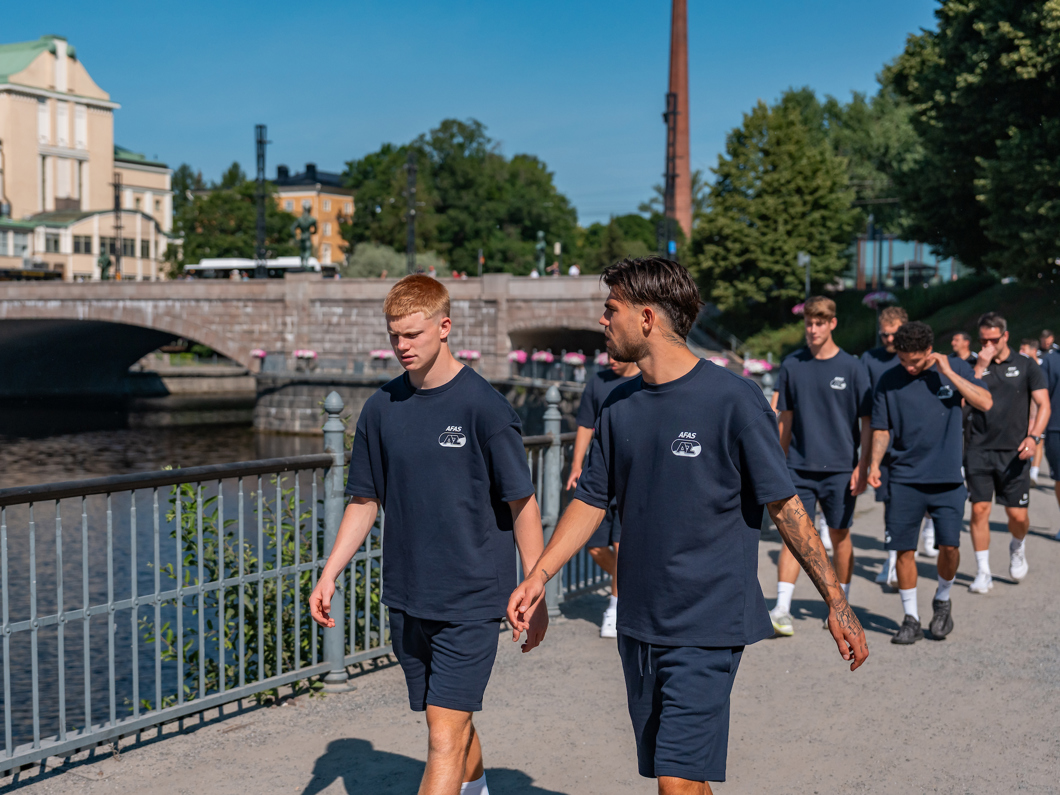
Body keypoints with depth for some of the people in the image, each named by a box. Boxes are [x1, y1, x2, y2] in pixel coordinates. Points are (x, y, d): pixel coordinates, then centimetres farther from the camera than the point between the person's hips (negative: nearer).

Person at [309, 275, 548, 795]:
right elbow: (365, 501, 13)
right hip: (406, 597, 5)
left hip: (471, 600, -5)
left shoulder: (483, 405, -11)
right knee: (453, 722, 19)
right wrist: (329, 575, 5)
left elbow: (522, 503, -7)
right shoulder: (382, 408, 4)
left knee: (445, 736, -9)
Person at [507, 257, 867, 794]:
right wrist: (540, 574, 3)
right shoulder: (620, 407, 7)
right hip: (637, 626, 6)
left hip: (707, 628, -6)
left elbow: (784, 506, -8)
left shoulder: (732, 399, -12)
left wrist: (836, 602, -8)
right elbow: (592, 499, 14)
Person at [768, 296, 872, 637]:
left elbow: (867, 421, 1)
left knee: (840, 536, 7)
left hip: (839, 468, -1)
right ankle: (782, 609, -10)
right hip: (799, 467, 1)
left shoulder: (852, 367, -2)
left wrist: (863, 466, -6)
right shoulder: (791, 365, 5)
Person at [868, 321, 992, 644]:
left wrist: (948, 373, -14)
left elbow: (985, 402, -10)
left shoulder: (955, 369, 2)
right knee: (904, 549, 0)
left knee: (949, 545, -6)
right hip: (904, 479, 1)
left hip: (947, 477, -1)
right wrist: (875, 464, -8)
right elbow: (881, 429, 7)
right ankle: (911, 619, 14)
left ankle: (943, 600, 23)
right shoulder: (889, 381, 2)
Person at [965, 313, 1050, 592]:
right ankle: (983, 572, 6)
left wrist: (1033, 437, -15)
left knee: (1018, 515, 0)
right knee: (979, 510, -5)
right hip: (979, 450, 1)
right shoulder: (975, 366, 6)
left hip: (1013, 452, -1)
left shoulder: (1026, 365, 4)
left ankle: (1017, 547, 34)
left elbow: (1043, 405, 0)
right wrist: (980, 367, -14)